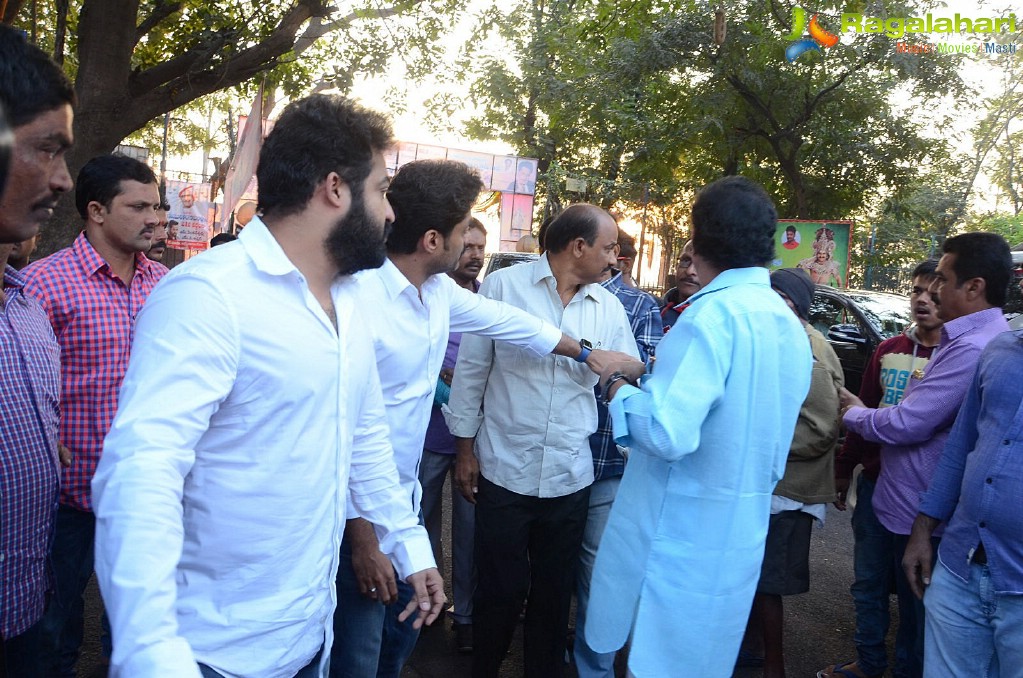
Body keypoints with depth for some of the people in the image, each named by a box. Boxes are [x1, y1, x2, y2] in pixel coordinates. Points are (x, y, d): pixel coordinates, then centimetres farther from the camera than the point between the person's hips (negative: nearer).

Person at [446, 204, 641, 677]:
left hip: (570, 477, 3)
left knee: (554, 593, 16)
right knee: (500, 590, 11)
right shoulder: (504, 286, -6)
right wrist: (465, 449, -1)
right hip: (504, 470, -3)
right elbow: (471, 370, -2)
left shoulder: (609, 308, 4)